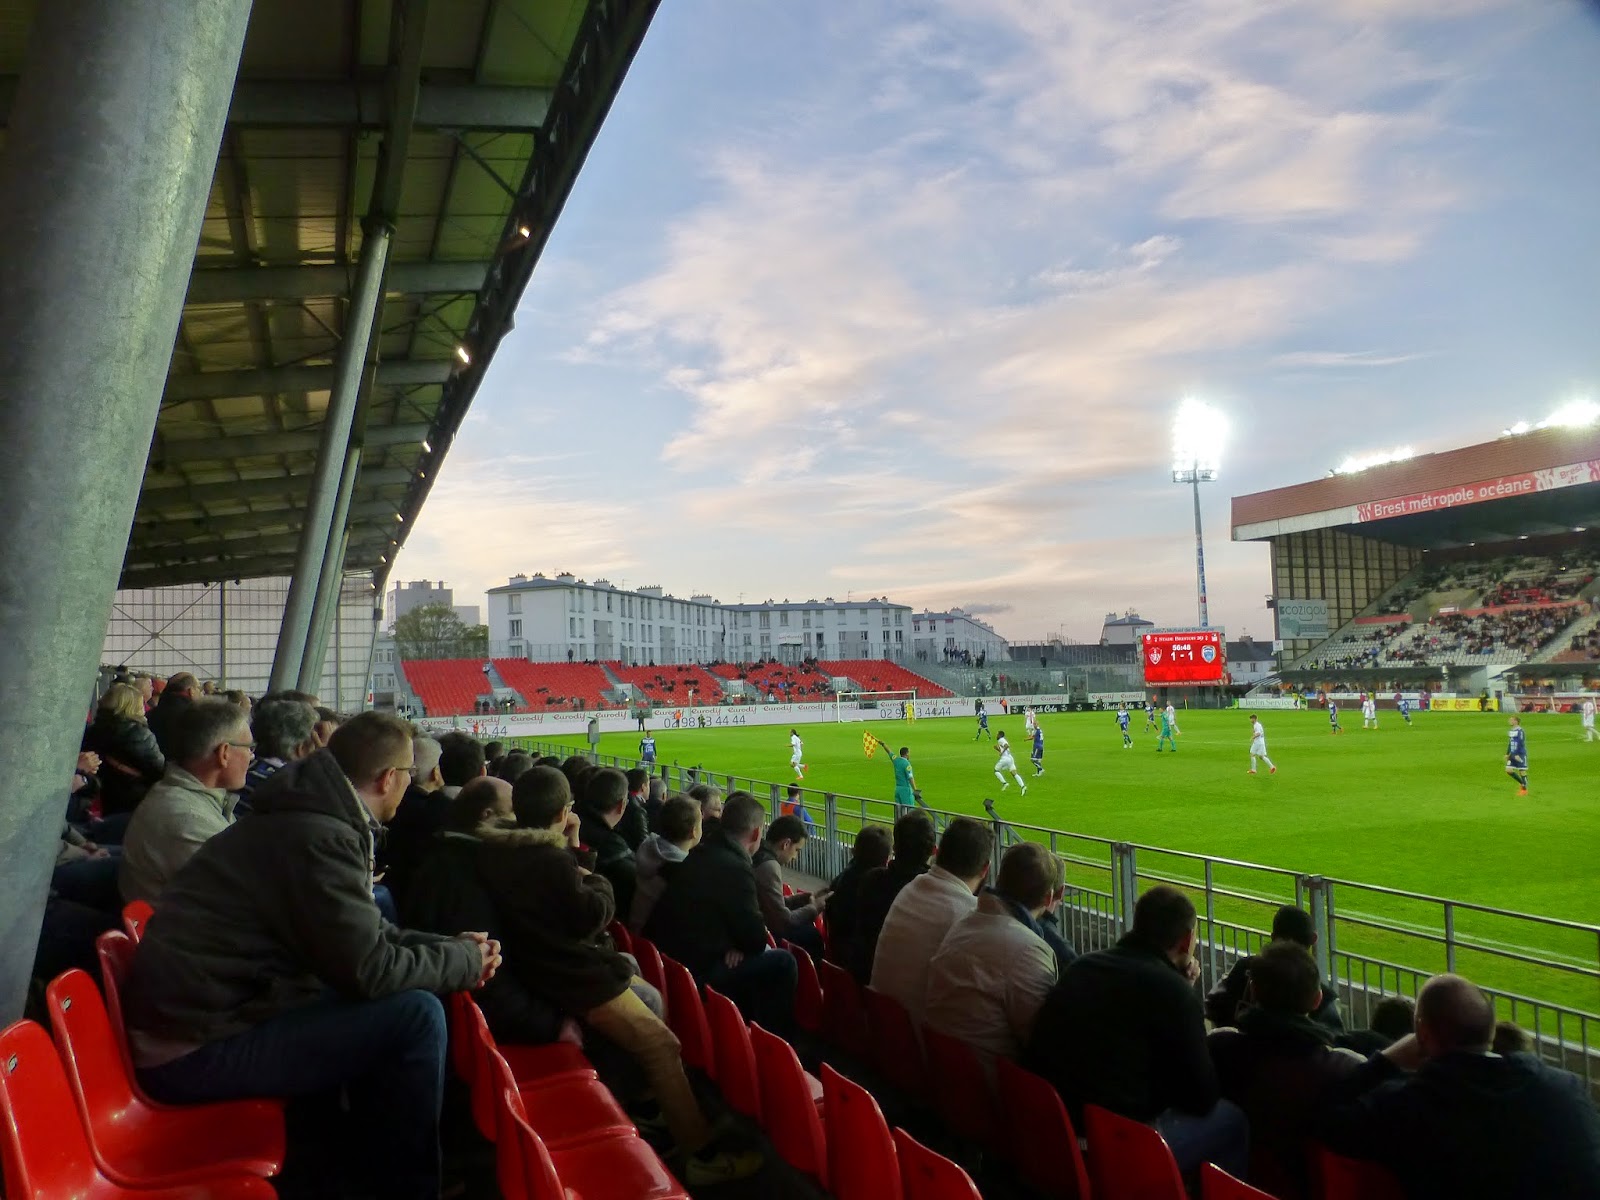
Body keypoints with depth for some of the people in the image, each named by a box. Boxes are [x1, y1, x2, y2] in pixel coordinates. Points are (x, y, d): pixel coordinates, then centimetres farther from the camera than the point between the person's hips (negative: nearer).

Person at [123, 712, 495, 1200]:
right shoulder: (320, 837, -21)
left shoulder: (310, 814, 9)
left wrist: (452, 945, 10)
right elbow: (369, 970, -22)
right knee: (416, 1015, -17)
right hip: (196, 1048, -10)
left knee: (390, 1005, 16)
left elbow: (365, 935, 18)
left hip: (198, 1012, 10)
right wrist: (467, 960, -7)